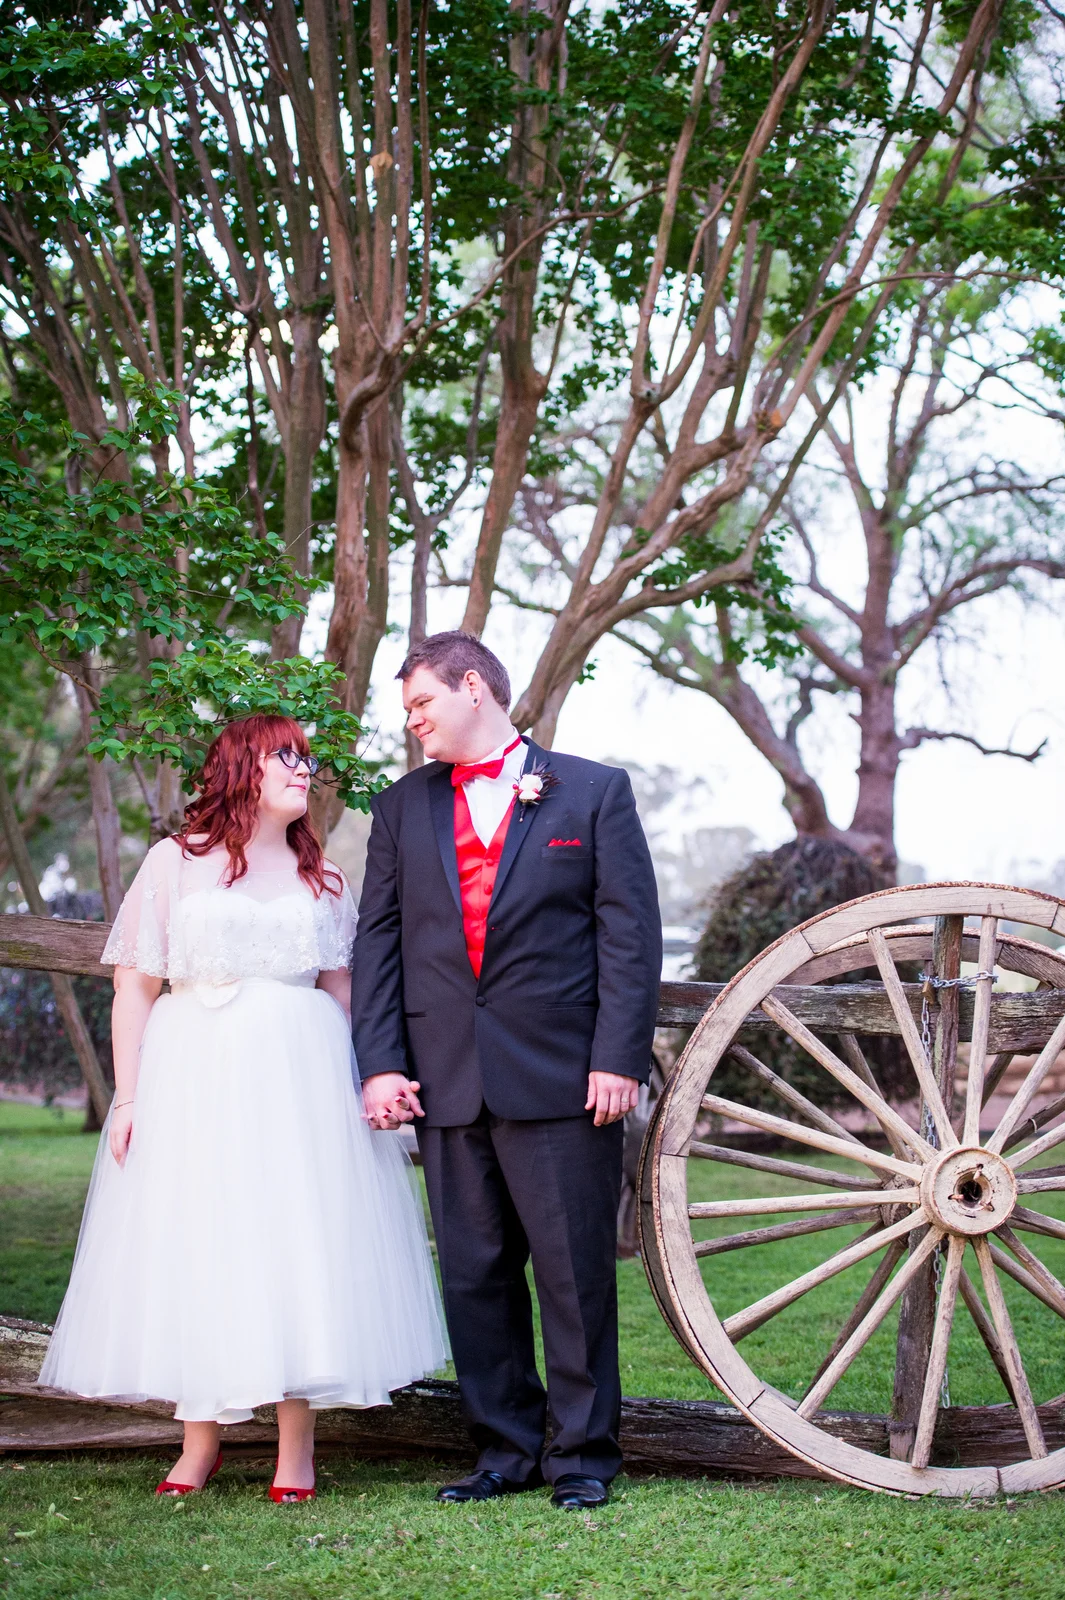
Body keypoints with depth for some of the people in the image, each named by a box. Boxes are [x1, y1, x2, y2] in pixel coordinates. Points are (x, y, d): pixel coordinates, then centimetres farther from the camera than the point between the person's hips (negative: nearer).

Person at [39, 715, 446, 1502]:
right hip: (194, 1074, -2)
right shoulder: (174, 863, 5)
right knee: (194, 1249, 0)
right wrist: (128, 1097, -4)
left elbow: (342, 988, 12)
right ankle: (201, 1439, 11)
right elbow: (134, 988, 3)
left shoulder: (321, 877, 14)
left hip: (300, 1076, 2)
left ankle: (297, 1448, 5)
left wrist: (360, 1082, -1)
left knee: (298, 1245, -2)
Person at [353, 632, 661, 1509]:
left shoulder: (593, 791, 4)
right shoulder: (402, 807, 14)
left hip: (562, 1076, -4)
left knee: (576, 1269, 0)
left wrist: (619, 1058, -9)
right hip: (446, 1081, 4)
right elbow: (378, 939, 11)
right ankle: (505, 1448, 18)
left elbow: (630, 932, -1)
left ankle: (582, 1453, 11)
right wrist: (381, 1063, 0)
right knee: (474, 1272, 7)